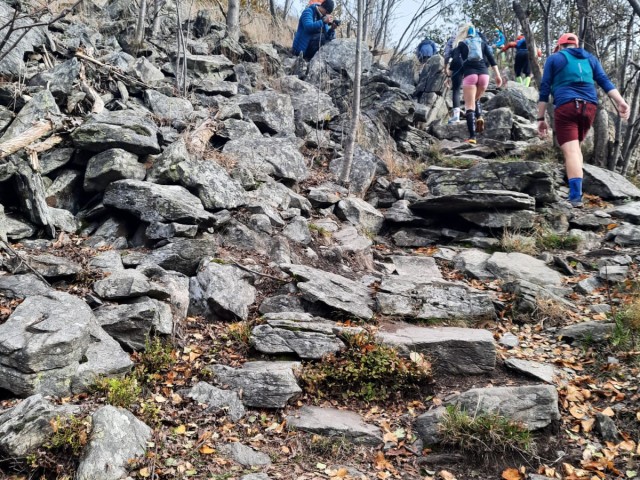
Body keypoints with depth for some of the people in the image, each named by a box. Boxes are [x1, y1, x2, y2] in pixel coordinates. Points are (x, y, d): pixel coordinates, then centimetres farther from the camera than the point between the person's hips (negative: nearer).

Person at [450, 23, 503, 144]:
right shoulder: (482, 42, 20)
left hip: (469, 74, -3)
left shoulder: (461, 44, 15)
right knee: (476, 99, 26)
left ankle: (472, 137, -16)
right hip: (484, 73, 3)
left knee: (469, 105, -5)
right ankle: (479, 117, -4)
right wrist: (498, 75, 8)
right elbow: (491, 58, 11)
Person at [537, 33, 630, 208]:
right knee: (575, 146, 22)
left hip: (566, 107, -4)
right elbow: (605, 81, 7)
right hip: (589, 107, 4)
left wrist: (541, 118, 5)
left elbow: (545, 89, 5)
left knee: (570, 151, -13)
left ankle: (576, 196, -24)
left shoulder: (554, 58, 12)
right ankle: (576, 189, 14)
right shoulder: (590, 58, 21)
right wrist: (620, 101, -4)